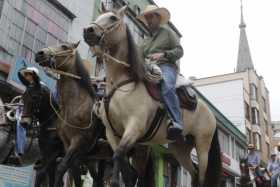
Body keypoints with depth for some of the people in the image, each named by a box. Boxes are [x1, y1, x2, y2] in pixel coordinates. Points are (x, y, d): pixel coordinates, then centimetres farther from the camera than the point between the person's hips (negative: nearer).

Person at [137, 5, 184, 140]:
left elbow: (179, 51, 6)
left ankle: (176, 123, -46)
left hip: (166, 66, -6)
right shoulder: (146, 40, 31)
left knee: (166, 87, -38)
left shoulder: (167, 32, 17)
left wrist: (163, 54, -11)